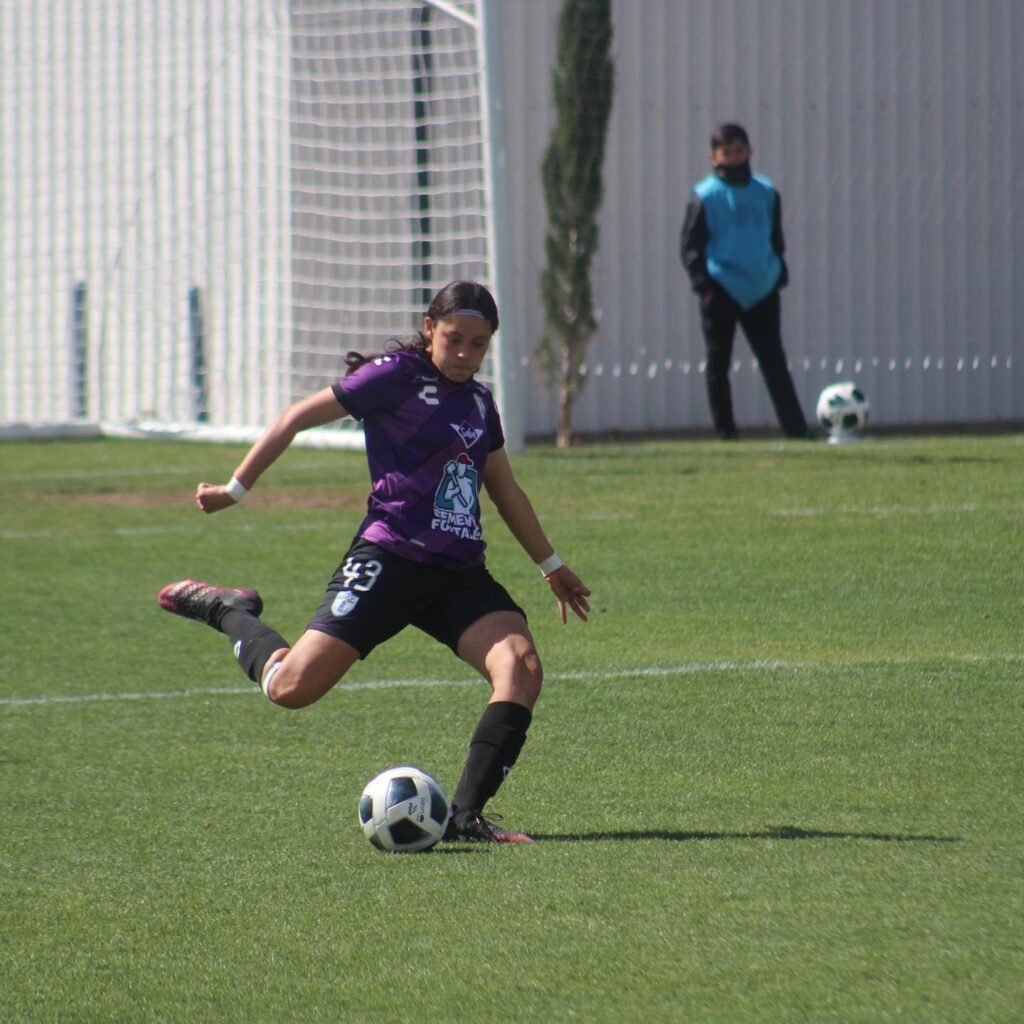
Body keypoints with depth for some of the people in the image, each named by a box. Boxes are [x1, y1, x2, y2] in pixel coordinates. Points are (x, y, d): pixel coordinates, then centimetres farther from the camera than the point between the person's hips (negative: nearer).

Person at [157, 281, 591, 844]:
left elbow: (506, 492, 30)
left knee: (521, 665, -21)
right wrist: (235, 489, 1)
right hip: (390, 560, -6)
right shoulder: (396, 376, -3)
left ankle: (465, 815, -20)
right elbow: (298, 417, 0)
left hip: (461, 574, 6)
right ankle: (230, 611, 18)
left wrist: (552, 566, 36)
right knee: (292, 687, -13)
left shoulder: (478, 401, 17)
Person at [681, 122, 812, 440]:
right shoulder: (705, 196, -3)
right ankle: (725, 429, 8)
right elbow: (691, 246, -3)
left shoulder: (766, 192, 9)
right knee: (718, 363, 1)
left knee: (774, 360, 3)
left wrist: (779, 275, 12)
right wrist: (703, 283, -12)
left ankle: (795, 427, 3)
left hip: (762, 291, 3)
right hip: (721, 291, -3)